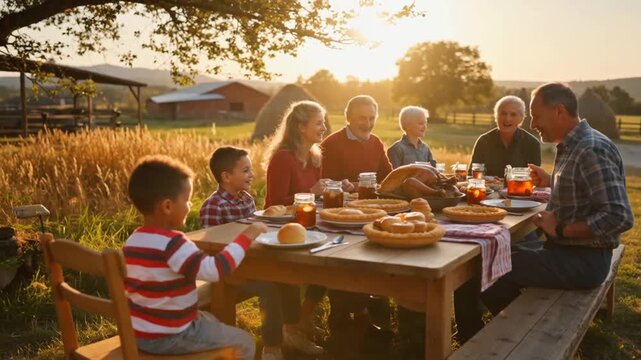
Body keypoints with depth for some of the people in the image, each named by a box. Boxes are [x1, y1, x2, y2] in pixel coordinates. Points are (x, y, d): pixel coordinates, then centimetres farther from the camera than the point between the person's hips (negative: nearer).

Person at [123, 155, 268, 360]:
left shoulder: (132, 242, 1)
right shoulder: (171, 243, -27)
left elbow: (128, 288, 11)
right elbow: (215, 270, -35)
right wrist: (246, 236, -25)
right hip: (168, 337, -9)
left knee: (210, 320, 32)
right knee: (245, 343, 4)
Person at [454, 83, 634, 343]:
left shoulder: (593, 150, -19)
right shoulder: (572, 147, 11)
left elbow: (619, 217, -26)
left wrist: (559, 230, -20)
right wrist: (550, 182, 11)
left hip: (582, 260, -10)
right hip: (567, 250, 10)